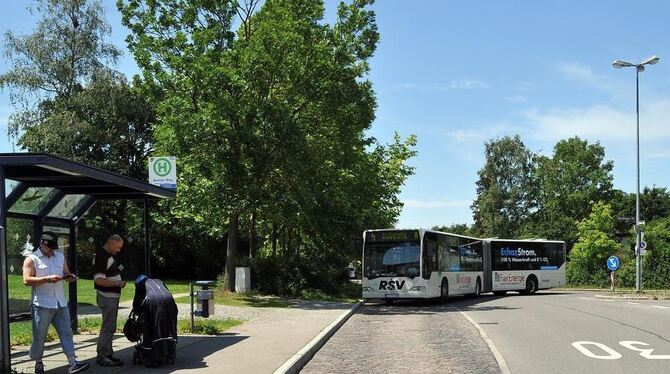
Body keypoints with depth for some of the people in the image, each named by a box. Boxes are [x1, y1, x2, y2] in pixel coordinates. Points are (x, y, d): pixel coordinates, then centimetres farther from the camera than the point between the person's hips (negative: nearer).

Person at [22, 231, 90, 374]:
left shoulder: (60, 256, 15)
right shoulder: (31, 259, -3)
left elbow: (66, 275, 21)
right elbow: (27, 280, -13)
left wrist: (71, 277, -3)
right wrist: (47, 279, -21)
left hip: (60, 303, 5)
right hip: (42, 304, -5)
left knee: (66, 333, 0)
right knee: (39, 336, 4)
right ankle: (38, 362, 20)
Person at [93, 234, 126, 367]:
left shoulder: (109, 256, 14)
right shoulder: (101, 257, -19)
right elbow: (99, 280, -25)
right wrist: (118, 283, -21)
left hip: (113, 296, 11)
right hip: (107, 297, -11)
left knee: (110, 327, 15)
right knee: (108, 327, -7)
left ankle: (107, 354, 23)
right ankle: (102, 356, -2)